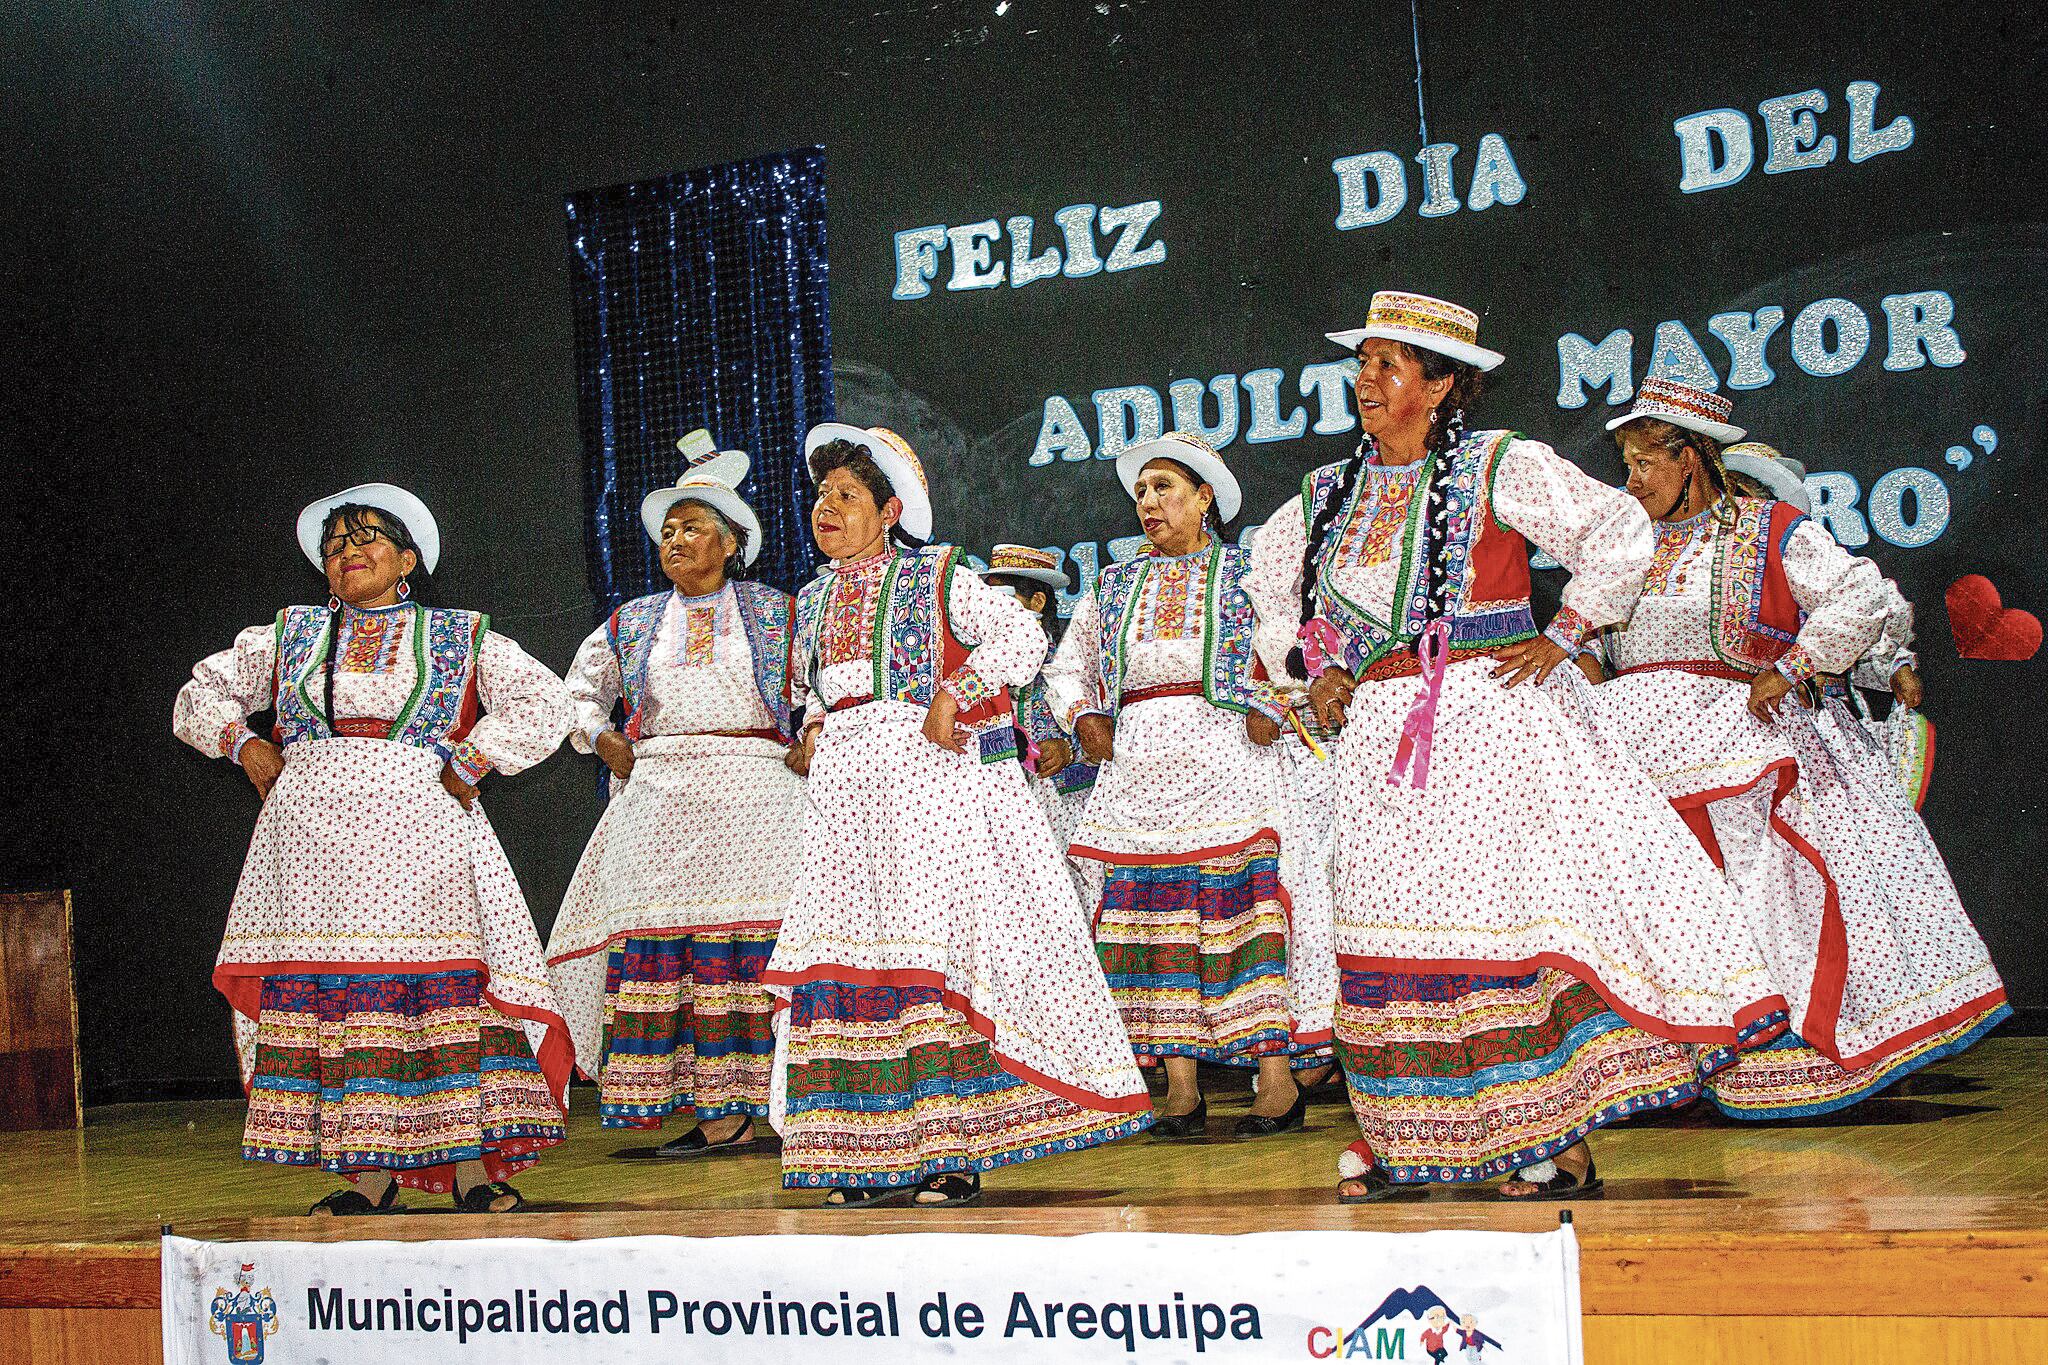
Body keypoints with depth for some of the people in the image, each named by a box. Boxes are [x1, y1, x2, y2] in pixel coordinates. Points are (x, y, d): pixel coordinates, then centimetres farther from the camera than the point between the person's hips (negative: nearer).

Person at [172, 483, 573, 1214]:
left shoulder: (460, 638, 11)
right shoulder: (289, 635, 19)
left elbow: (543, 702, 3)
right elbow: (202, 693, 26)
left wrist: (466, 768, -4)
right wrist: (246, 748, 9)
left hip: (417, 825, -2)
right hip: (313, 833, 2)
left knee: (444, 984, -9)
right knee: (328, 990, -5)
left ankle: (469, 1165, -7)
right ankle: (369, 1174, -2)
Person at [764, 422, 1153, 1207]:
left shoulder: (935, 578, 0)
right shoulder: (813, 602, 19)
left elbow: (1021, 638, -7)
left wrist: (954, 694, -16)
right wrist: (813, 729, 14)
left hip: (932, 779, -6)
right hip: (846, 795, 6)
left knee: (939, 945, -10)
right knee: (852, 953, 0)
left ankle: (956, 1150, -8)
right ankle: (873, 1151, 4)